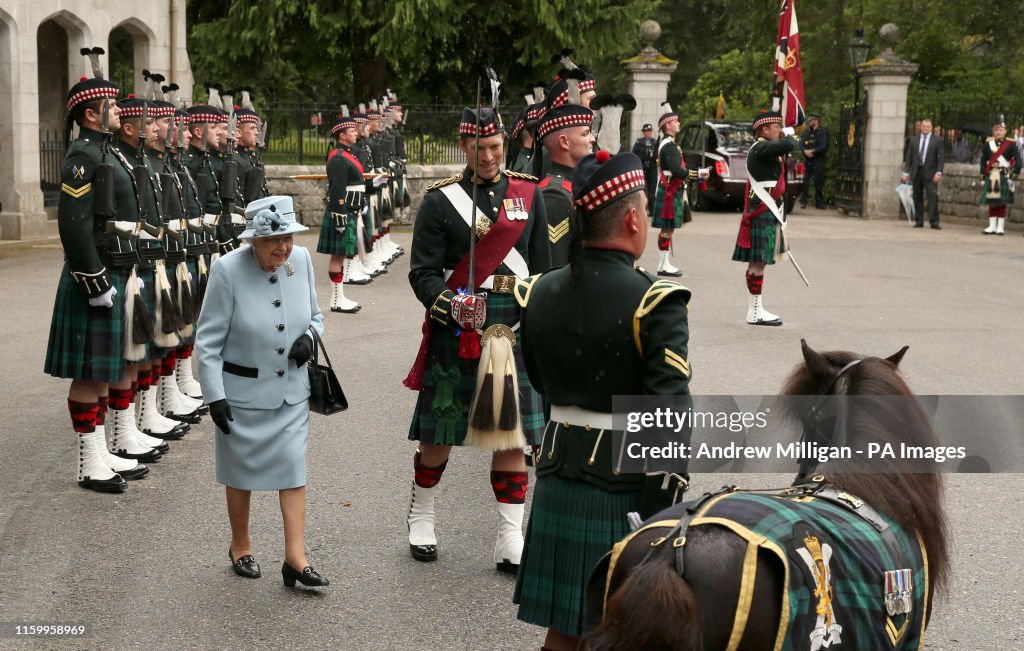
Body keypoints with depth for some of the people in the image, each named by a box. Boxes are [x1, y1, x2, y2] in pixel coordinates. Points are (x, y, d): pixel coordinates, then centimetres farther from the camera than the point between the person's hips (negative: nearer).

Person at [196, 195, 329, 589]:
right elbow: (208, 340, -11)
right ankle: (241, 547, 33)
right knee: (242, 471, 13)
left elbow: (315, 315, 12)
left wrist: (309, 337, -10)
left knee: (294, 469, -1)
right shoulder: (228, 270, -17)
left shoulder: (301, 260, -4)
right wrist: (214, 395, -15)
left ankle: (295, 558, 4)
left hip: (292, 390, 3)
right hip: (243, 392, -3)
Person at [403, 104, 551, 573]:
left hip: (515, 327, 2)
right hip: (456, 327, -2)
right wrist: (444, 301, -22)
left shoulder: (528, 194, 9)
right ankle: (420, 519, 29)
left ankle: (511, 542, 10)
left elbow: (541, 267, 13)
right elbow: (422, 271, -3)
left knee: (513, 435, 2)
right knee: (439, 431, 7)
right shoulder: (440, 200, 0)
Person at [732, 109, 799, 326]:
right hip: (761, 213, -11)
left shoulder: (767, 149, 19)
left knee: (758, 262, 11)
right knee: (758, 262, -9)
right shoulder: (760, 149, -15)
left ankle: (755, 310, 15)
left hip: (767, 213, 11)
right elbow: (788, 145, -27)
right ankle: (755, 312, -8)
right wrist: (789, 136, -9)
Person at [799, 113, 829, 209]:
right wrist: (805, 151, -12)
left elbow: (824, 146, -10)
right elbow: (801, 143, 7)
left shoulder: (823, 132, 0)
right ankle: (803, 201, 3)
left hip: (818, 160, -4)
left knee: (819, 182, -1)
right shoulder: (807, 132, 15)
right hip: (807, 159, 4)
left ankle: (819, 202, 6)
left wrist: (812, 151, -15)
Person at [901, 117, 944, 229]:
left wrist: (938, 172, -12)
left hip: (930, 173, -3)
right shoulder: (914, 140, 11)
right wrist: (906, 172, 3)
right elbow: (908, 157, 10)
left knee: (932, 196, -10)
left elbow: (940, 158, -2)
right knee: (917, 197, 5)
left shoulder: (937, 141, 3)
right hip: (916, 172, 3)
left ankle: (934, 222, -10)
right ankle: (919, 221, 11)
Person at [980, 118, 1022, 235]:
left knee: (1002, 203, -1)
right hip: (991, 177, 3)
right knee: (991, 202, 5)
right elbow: (983, 162, 8)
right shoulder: (988, 144, 7)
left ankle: (1000, 227, 4)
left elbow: (1018, 161, -6)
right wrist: (983, 177, 5)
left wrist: (1012, 176, -13)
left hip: (1004, 177, -3)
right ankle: (992, 226, 11)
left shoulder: (1011, 144, -2)